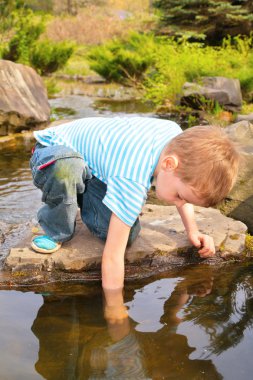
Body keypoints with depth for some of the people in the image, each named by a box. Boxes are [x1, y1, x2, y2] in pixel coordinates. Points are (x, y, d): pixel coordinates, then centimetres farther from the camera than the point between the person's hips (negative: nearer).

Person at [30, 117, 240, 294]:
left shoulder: (178, 138, -19)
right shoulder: (133, 181, -41)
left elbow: (185, 185, 4)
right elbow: (112, 255, -37)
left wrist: (192, 230, -3)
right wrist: (115, 308, -33)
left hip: (93, 168, 6)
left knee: (128, 233, -18)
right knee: (66, 167, -44)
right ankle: (57, 234, -14)